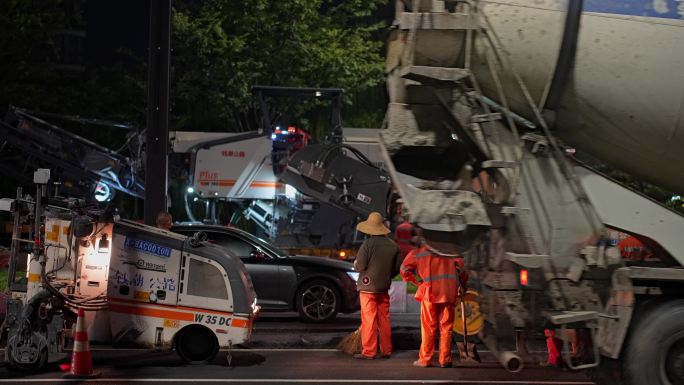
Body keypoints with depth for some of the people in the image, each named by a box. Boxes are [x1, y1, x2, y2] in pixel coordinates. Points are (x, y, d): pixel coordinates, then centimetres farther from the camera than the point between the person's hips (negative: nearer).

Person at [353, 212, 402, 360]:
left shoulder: (368, 244, -14)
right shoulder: (393, 245, 4)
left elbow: (360, 267, -16)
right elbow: (398, 268, 7)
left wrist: (355, 264, 6)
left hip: (368, 287, -5)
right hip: (384, 287, 5)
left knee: (369, 320, -2)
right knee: (384, 319, 11)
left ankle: (368, 352, -1)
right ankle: (386, 350, 14)